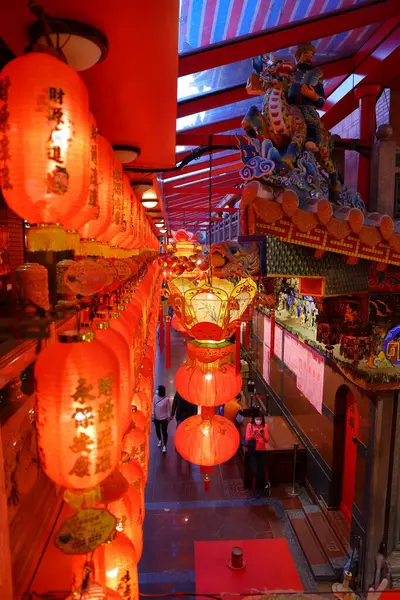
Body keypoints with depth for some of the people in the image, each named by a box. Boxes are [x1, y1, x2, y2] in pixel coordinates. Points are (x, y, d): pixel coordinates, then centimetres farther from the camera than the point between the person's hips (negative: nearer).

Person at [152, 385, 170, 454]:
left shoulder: (166, 399, -23)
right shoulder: (155, 396, -14)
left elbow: (168, 408, -12)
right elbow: (153, 405, -3)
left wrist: (169, 416, -7)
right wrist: (153, 414, -8)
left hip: (164, 418, -4)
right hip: (156, 417, 4)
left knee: (164, 431, 2)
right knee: (157, 430, 21)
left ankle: (164, 446, 17)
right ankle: (160, 440, 49)